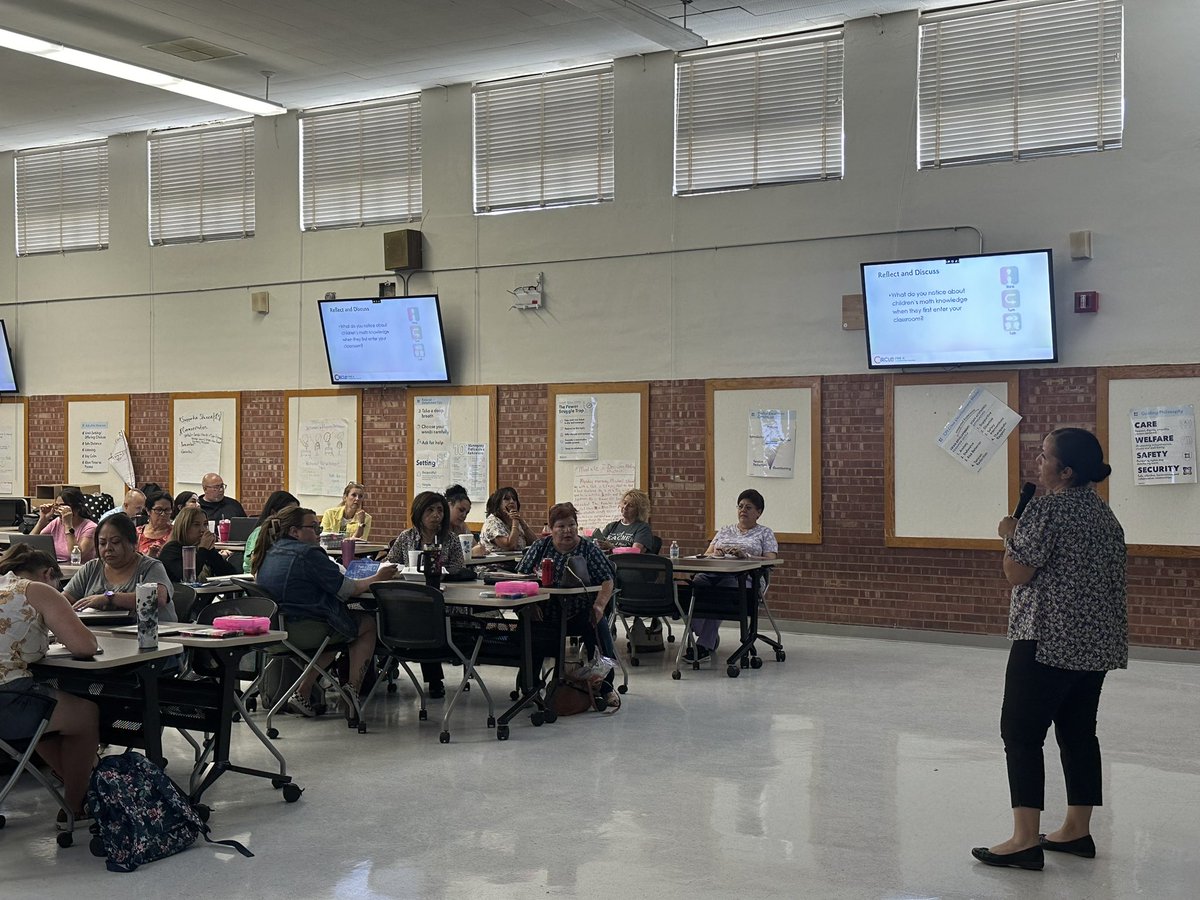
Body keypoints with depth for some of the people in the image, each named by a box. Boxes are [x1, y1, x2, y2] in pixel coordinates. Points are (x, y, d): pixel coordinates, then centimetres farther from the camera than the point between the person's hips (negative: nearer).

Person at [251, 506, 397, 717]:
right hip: (304, 632, -9)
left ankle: (303, 692, 18)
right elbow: (346, 589, -11)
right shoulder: (307, 554, -14)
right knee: (369, 624, 11)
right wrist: (377, 578, 4)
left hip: (273, 630, 9)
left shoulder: (268, 555, 12)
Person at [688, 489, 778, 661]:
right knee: (694, 586, -33)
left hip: (742, 575, -4)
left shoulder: (765, 533, 18)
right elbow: (706, 554, 23)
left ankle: (705, 645, -38)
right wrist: (715, 553, -1)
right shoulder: (725, 531, 30)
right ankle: (711, 637, -28)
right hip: (711, 572, 4)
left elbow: (771, 560, 3)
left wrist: (745, 556, -12)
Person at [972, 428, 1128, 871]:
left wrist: (1010, 535, 2)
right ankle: (1077, 830, 19)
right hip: (1097, 642, 9)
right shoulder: (1104, 512, 12)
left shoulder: (1047, 508, -14)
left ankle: (1025, 840, -8)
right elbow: (1110, 575, 19)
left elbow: (1018, 573, -14)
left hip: (1047, 642, -9)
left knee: (1021, 733, -5)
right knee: (1079, 732, 13)